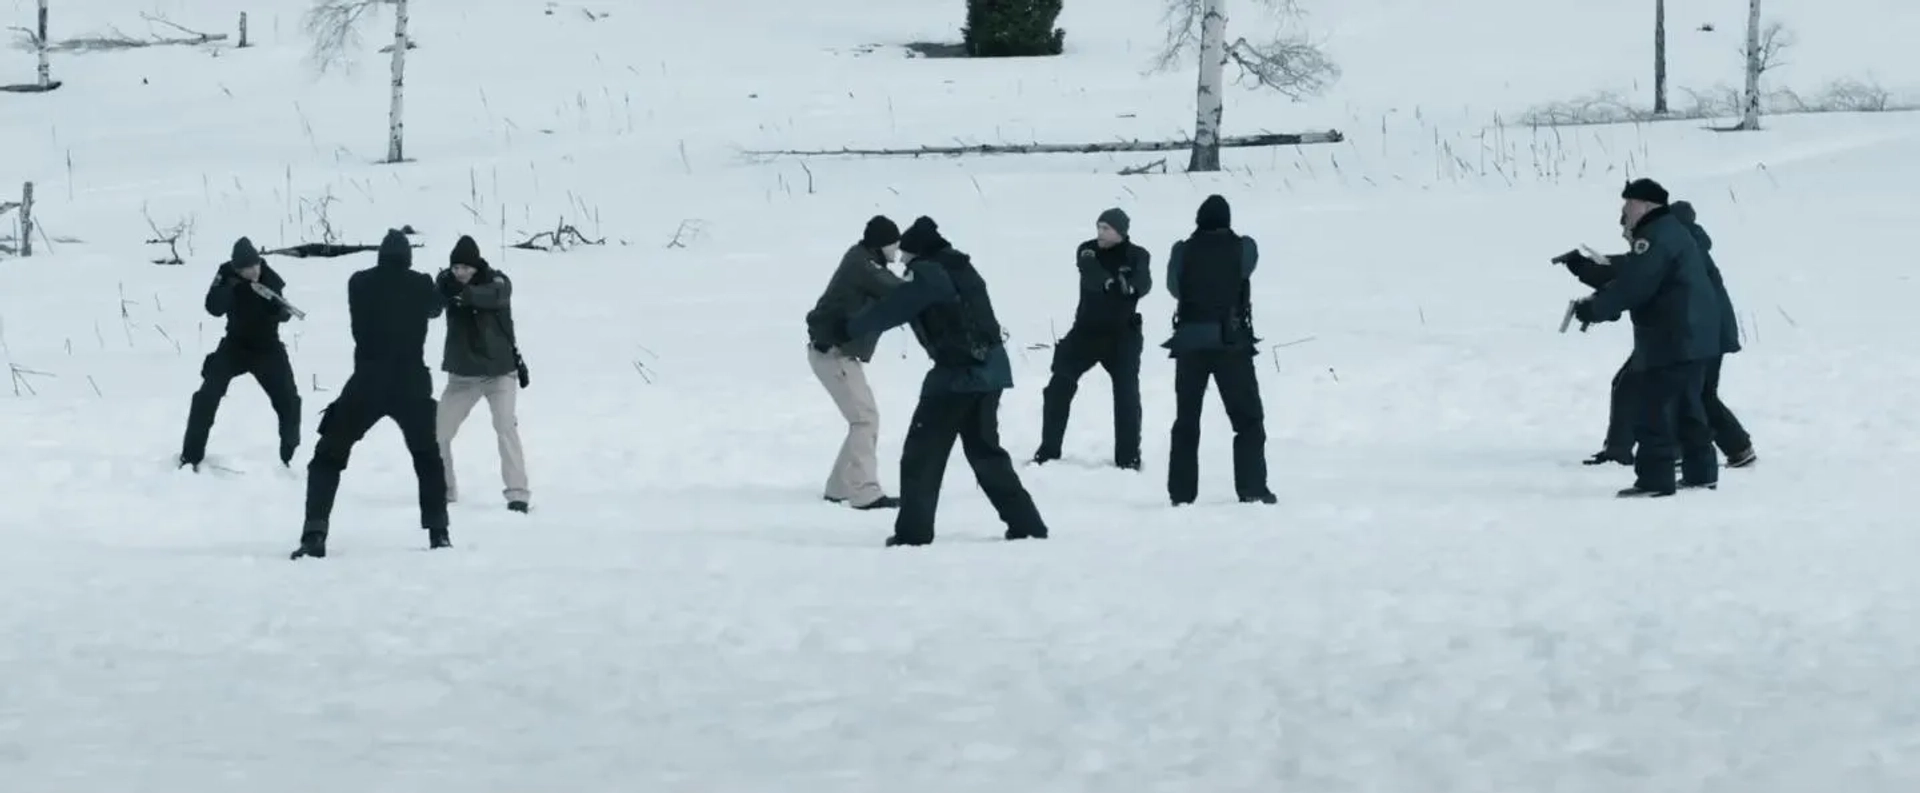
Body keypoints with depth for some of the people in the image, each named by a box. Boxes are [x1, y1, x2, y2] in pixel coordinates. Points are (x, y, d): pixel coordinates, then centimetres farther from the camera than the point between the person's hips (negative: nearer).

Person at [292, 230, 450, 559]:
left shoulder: (359, 283, 1)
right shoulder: (421, 284, 3)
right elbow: (435, 308, 25)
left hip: (367, 384, -1)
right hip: (411, 384, 1)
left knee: (328, 458, 6)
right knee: (428, 457, 25)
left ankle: (315, 536, -11)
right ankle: (438, 532, 20)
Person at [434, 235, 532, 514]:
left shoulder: (498, 282, -13)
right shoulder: (446, 282, -6)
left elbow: (493, 296, -36)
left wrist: (466, 295, -55)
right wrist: (436, 295, -49)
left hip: (499, 370, -3)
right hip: (462, 373, 3)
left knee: (506, 427, -18)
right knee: (437, 433, 3)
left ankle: (518, 493, -17)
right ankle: (443, 489, 21)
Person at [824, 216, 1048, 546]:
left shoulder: (927, 273, -8)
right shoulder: (961, 269, 17)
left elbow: (893, 308, -7)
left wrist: (848, 330, 2)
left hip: (959, 372, -8)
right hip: (991, 369, 8)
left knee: (922, 451, 1)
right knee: (985, 450, 19)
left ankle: (913, 531, -3)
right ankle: (1026, 524, 17)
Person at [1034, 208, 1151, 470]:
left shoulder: (1137, 257, -7)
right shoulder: (1087, 251, -4)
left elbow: (1143, 283, -27)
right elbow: (1092, 277, -24)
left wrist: (1130, 286, -52)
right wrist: (1108, 282, -48)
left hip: (1121, 334, -2)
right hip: (1086, 330, 2)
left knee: (1126, 394, -7)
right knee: (1059, 387, -2)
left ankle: (1128, 456, 2)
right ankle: (1048, 449, 10)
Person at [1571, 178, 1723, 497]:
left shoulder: (1655, 237, -17)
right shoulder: (1673, 231, 19)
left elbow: (1633, 285, -24)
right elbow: (1636, 272, 21)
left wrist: (1594, 307, -16)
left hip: (1670, 342, -11)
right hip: (1694, 338, 11)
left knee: (1654, 408, -8)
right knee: (1687, 406, 18)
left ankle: (1655, 479, -10)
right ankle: (1700, 471, 24)